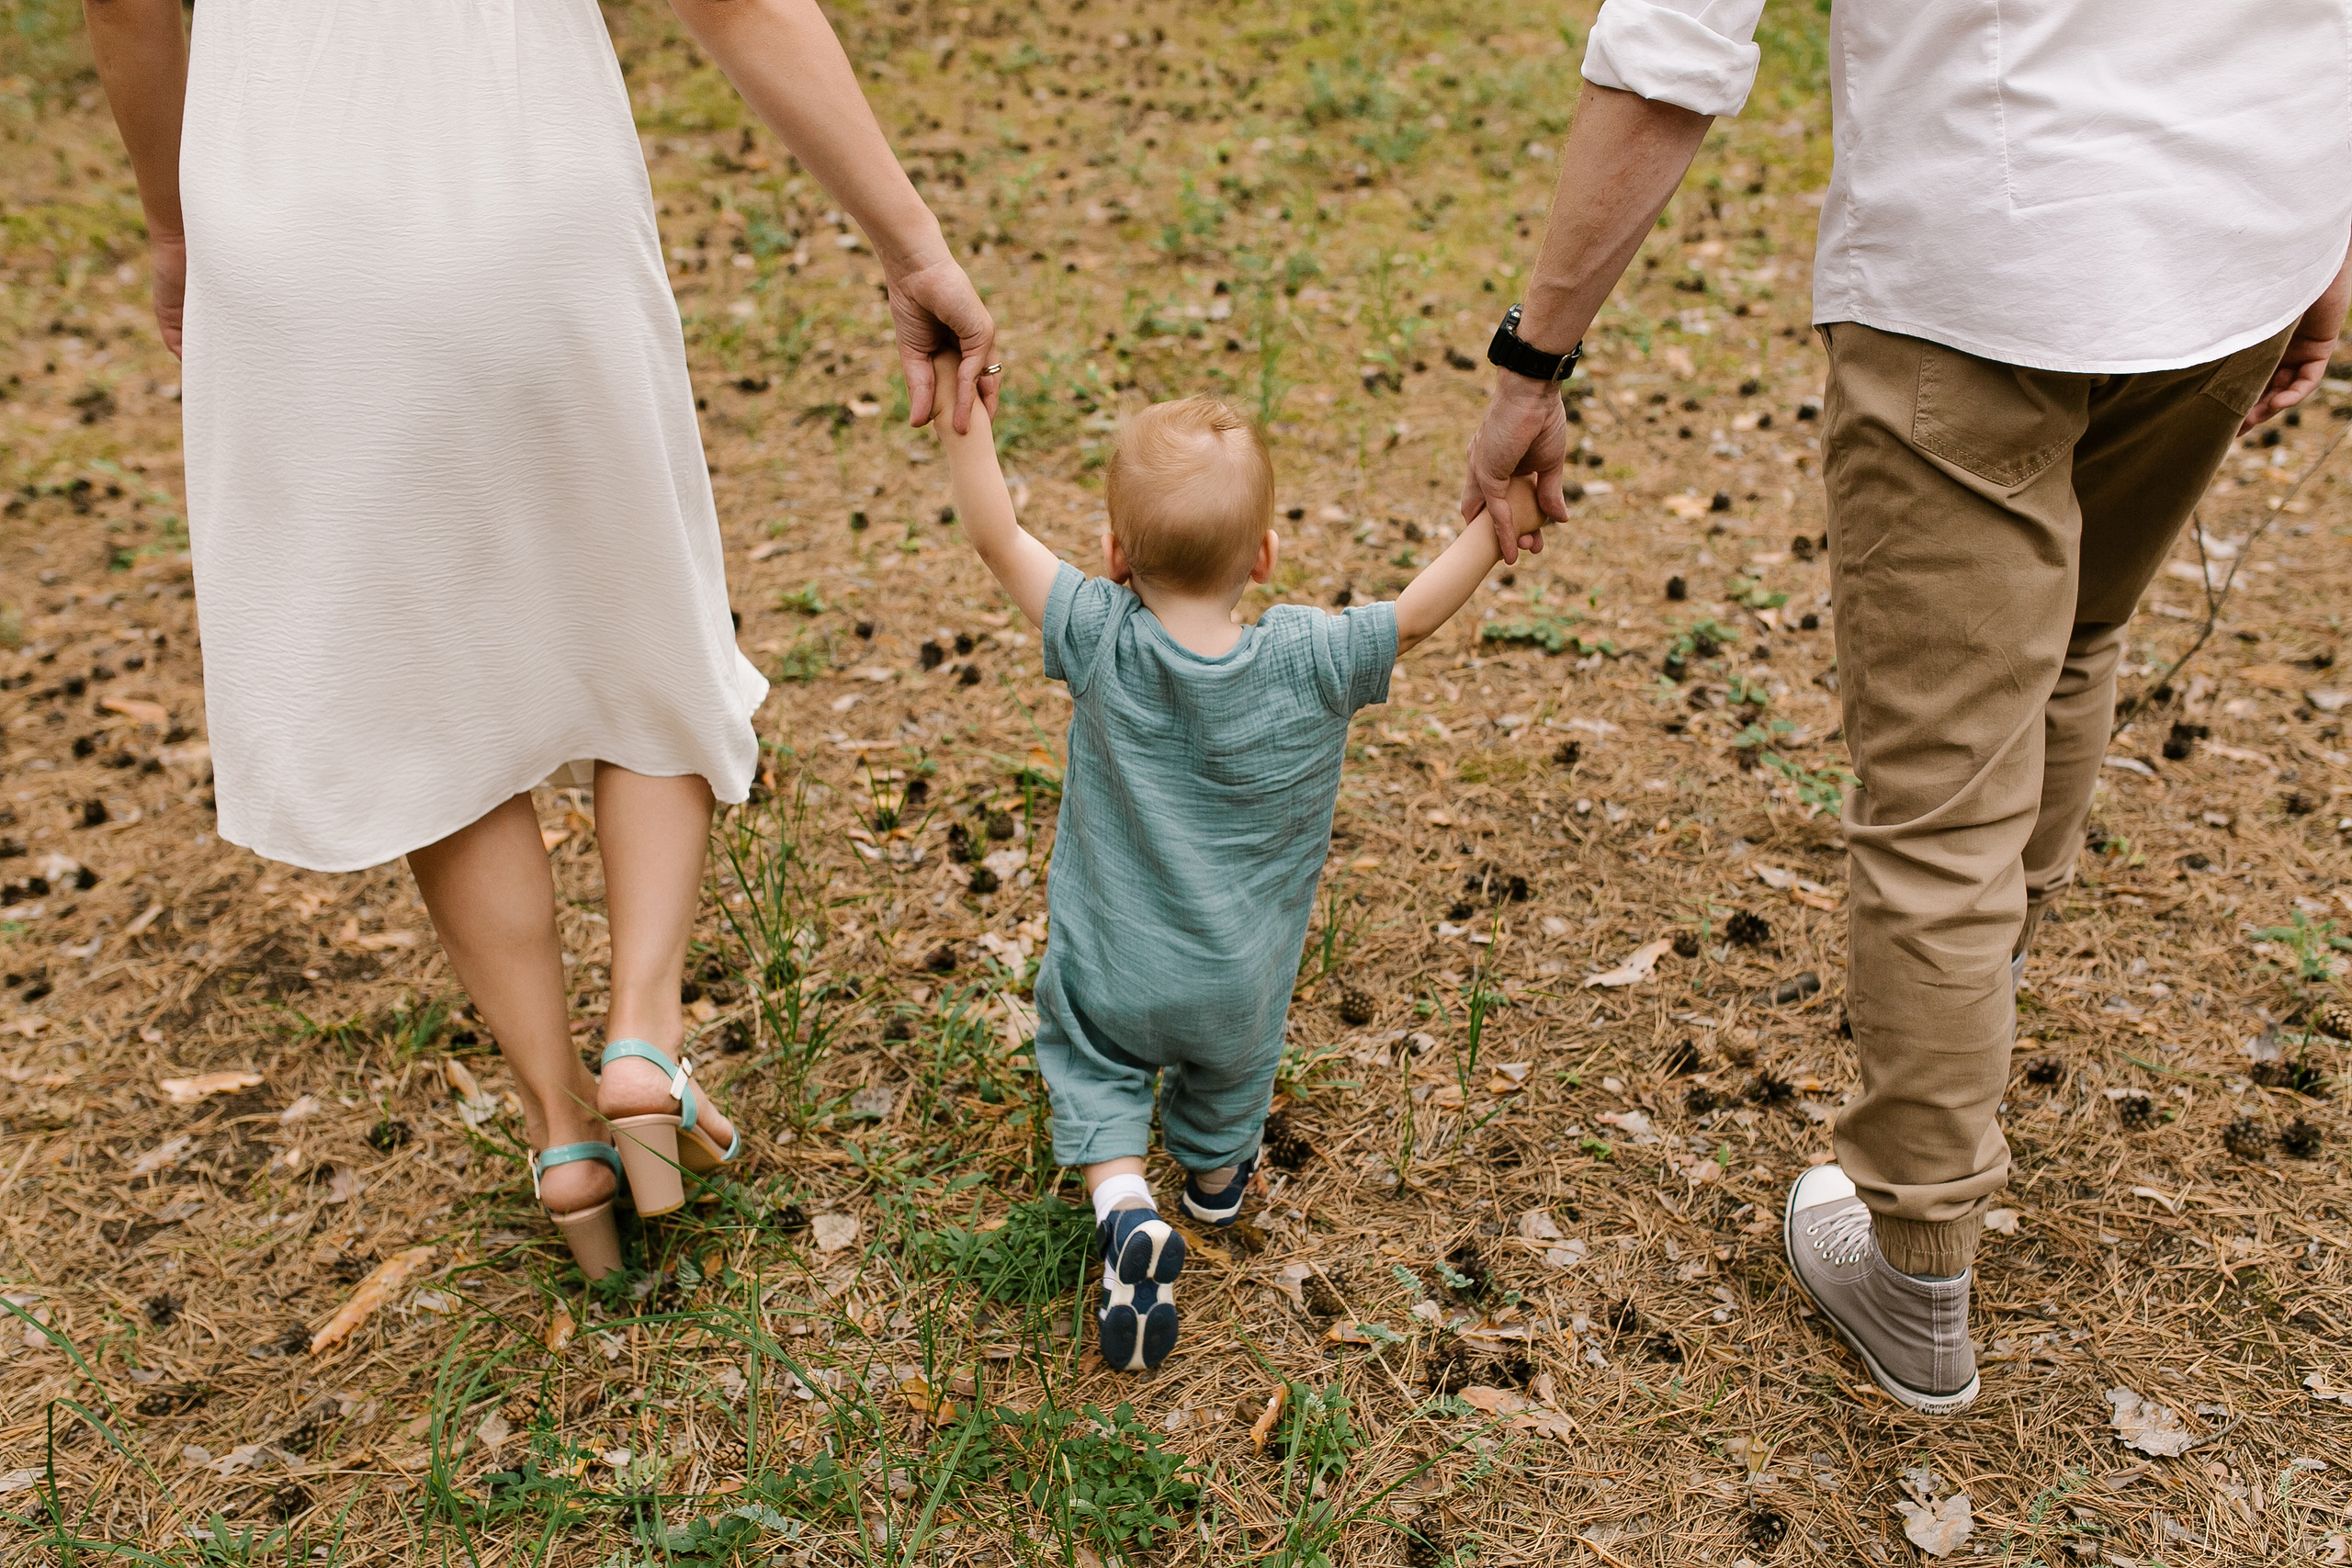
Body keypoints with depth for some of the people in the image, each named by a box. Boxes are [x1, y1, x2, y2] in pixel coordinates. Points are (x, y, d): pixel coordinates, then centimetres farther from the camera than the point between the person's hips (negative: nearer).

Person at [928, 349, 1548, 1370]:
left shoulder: (1100, 643, -21)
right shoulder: (1309, 664, -22)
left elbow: (996, 534, -17)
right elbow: (1418, 612, -11)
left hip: (1110, 973, -1)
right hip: (1237, 980, 1)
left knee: (1090, 1063, 24)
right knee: (1231, 1067, 30)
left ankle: (1123, 1202, 3)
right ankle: (1216, 1180, 54)